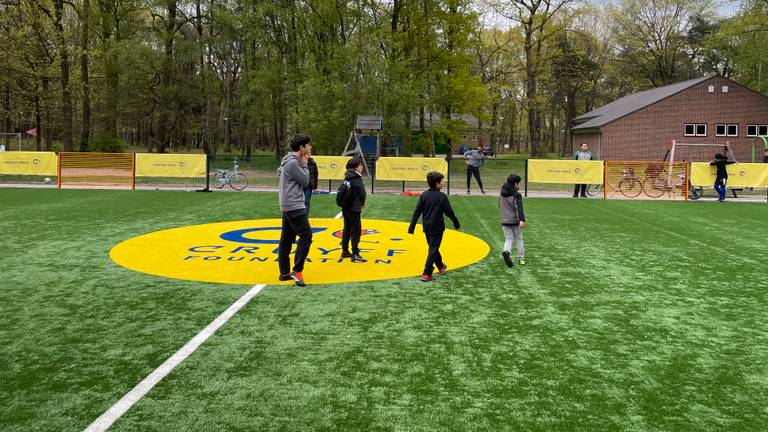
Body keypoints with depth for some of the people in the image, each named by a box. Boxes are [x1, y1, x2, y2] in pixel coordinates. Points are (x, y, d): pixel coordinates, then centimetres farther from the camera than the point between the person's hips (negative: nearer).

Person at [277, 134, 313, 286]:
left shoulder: (290, 161, 15)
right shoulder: (293, 163, -16)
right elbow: (305, 181, -12)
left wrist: (303, 163, 14)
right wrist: (305, 164, -1)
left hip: (288, 206, 11)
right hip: (294, 206, -11)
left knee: (287, 238, 10)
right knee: (306, 235, -11)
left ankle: (284, 272, 15)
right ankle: (297, 271, -11)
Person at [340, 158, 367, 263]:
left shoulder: (347, 177, 10)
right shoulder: (357, 179, -15)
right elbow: (362, 193, -16)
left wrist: (360, 203, 6)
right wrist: (362, 203, 6)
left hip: (345, 208, 9)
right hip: (354, 209, -9)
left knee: (347, 229, 16)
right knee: (356, 230, -5)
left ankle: (345, 251, 24)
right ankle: (355, 254, -6)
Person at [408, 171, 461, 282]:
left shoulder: (424, 195, 0)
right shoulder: (442, 196, -14)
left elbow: (417, 212, 0)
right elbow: (449, 212, -9)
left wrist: (412, 226, 2)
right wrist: (456, 223, 8)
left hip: (426, 227, 6)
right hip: (437, 227, -6)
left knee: (433, 247, 21)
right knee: (433, 250, -2)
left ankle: (441, 267, 41)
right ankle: (426, 274, -7)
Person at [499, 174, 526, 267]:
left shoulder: (502, 194, 8)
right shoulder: (516, 195, -13)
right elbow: (519, 208, -27)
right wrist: (522, 220, -37)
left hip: (505, 221, 4)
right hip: (515, 221, -4)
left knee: (508, 239, 7)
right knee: (518, 239, 12)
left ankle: (506, 251, -23)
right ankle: (521, 259, 18)